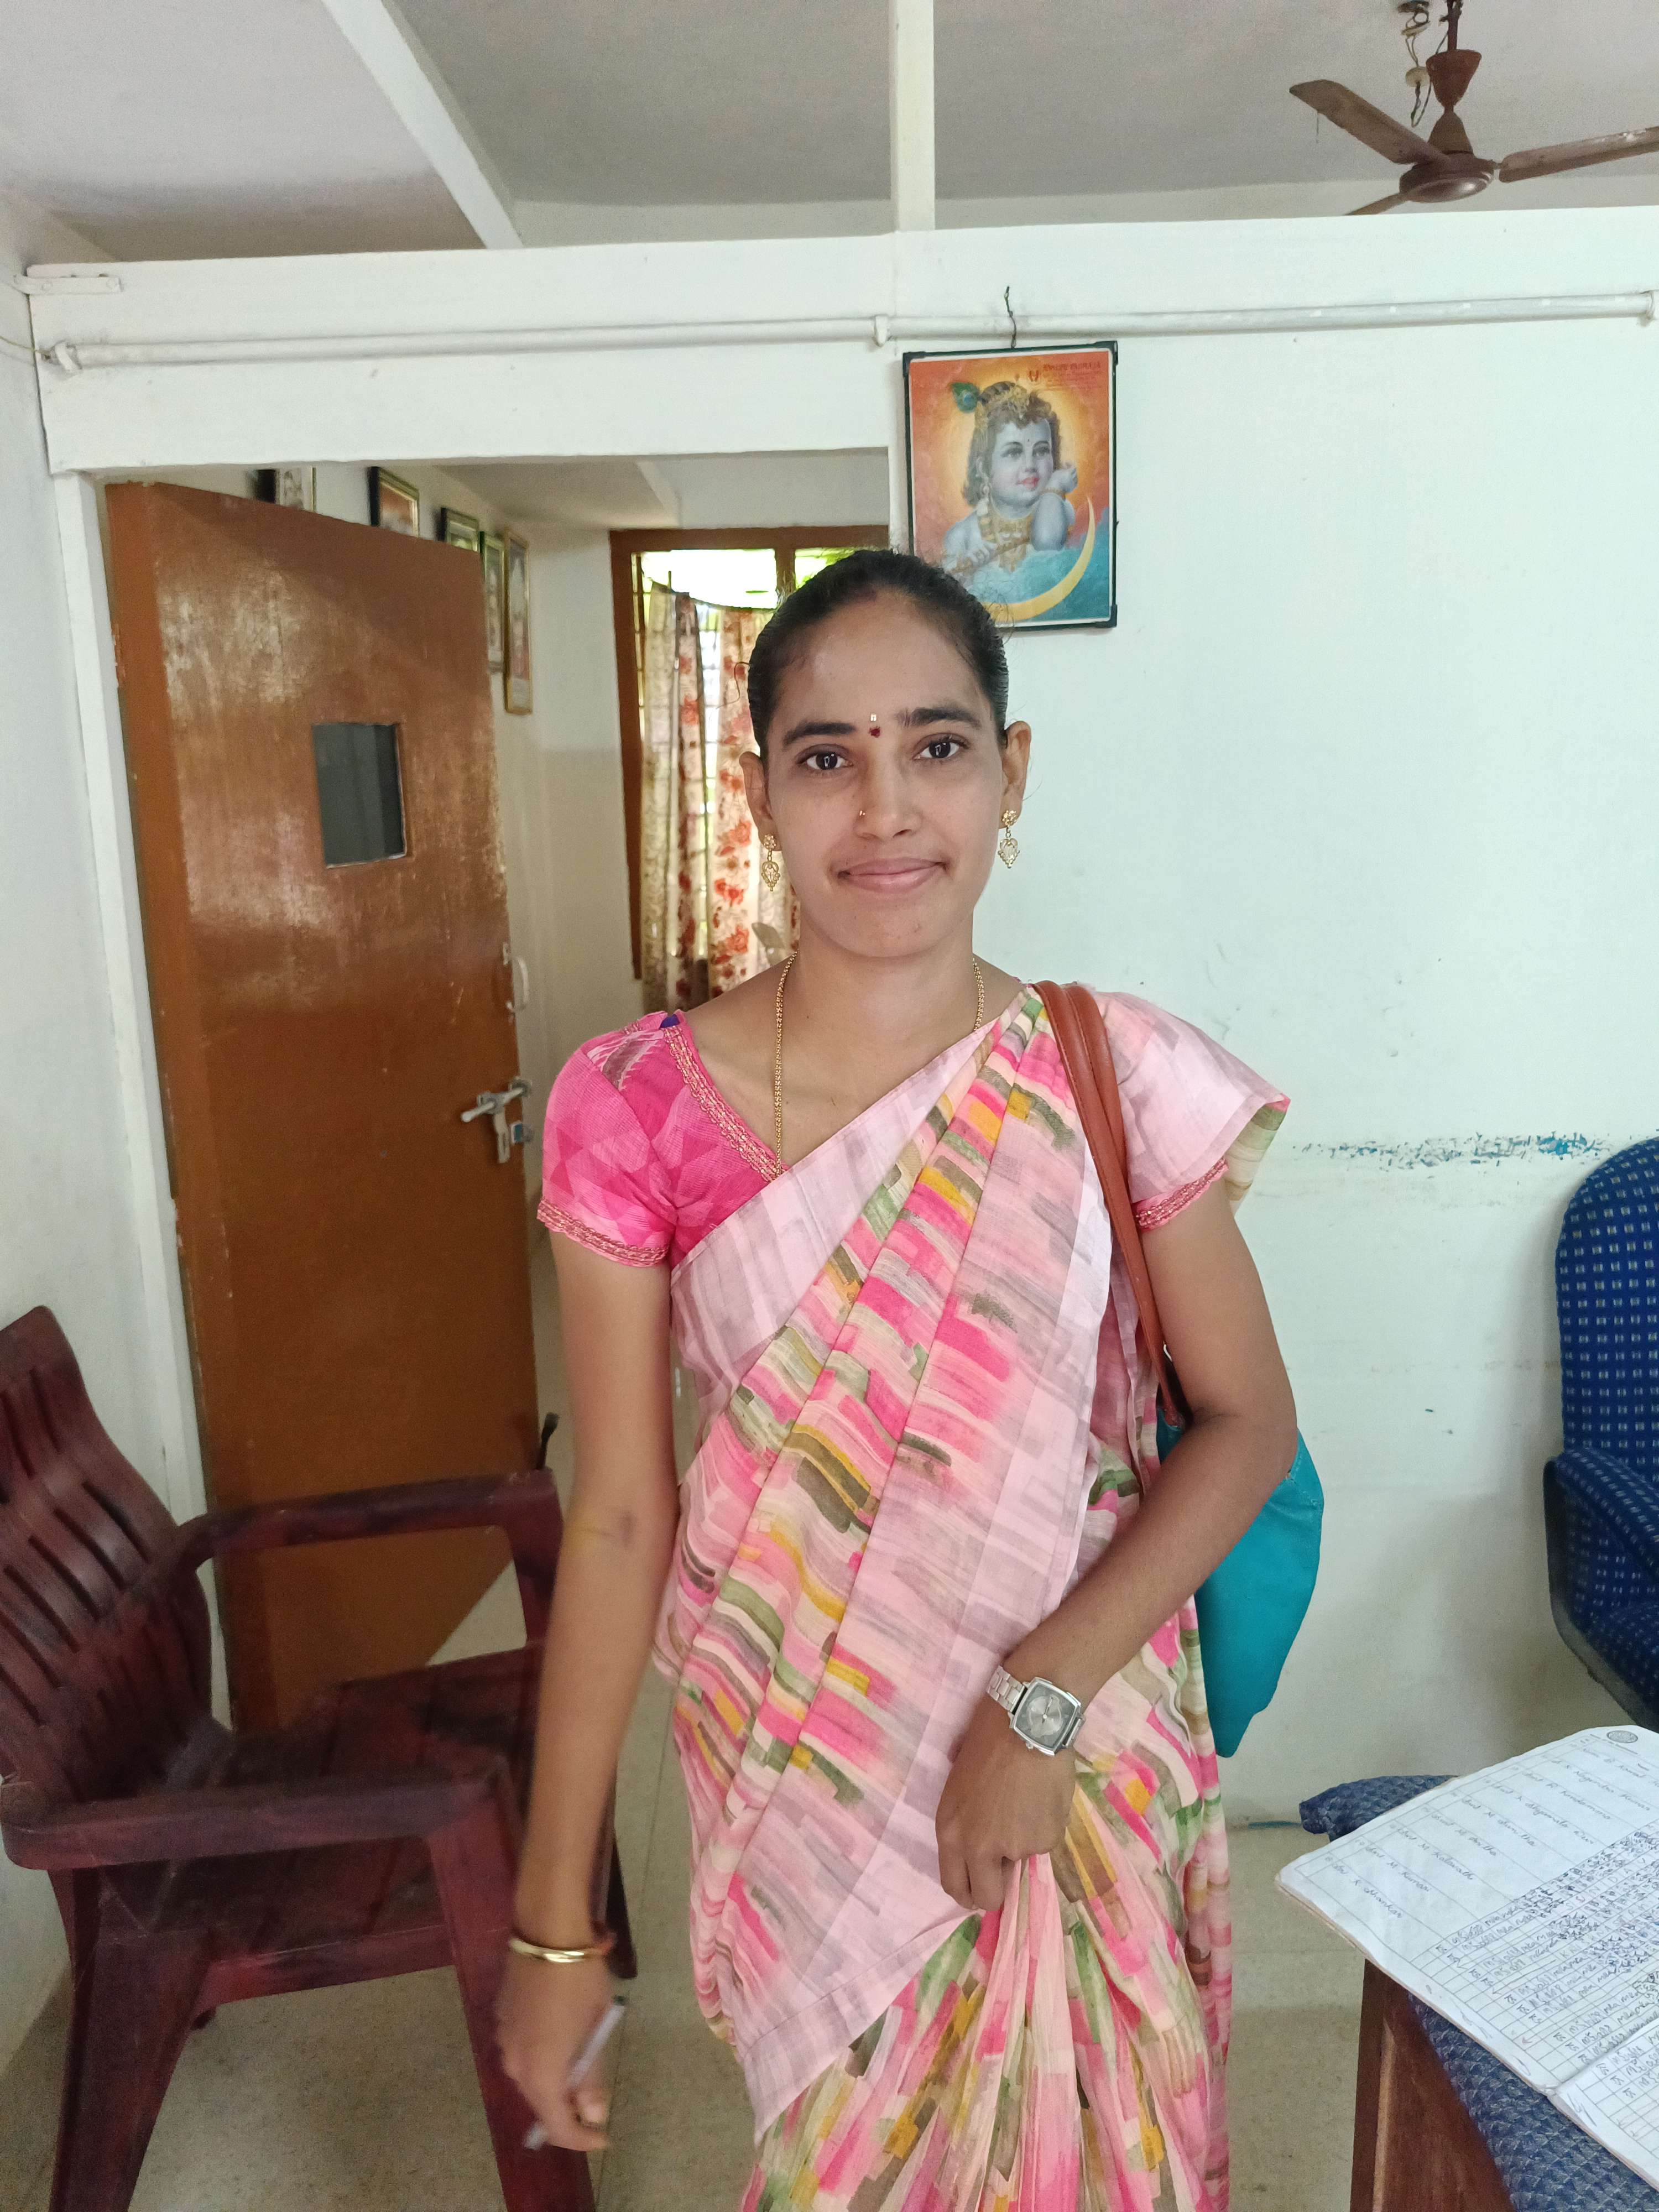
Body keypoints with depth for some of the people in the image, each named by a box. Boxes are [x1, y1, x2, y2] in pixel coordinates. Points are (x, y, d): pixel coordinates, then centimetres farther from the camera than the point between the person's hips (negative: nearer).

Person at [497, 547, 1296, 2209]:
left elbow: (1248, 1420, -5)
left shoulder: (1122, 1078, -12)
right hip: (792, 1770, 0)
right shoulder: (638, 1110, -14)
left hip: (1077, 1756, 1)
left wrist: (1047, 1691, -18)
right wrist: (552, 1920, -6)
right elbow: (617, 1519, -10)